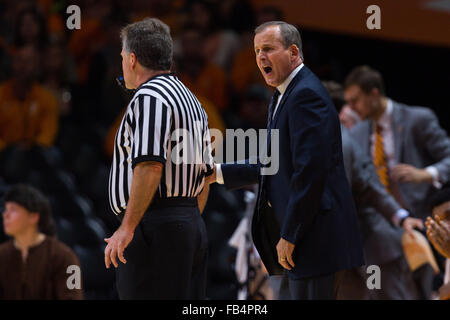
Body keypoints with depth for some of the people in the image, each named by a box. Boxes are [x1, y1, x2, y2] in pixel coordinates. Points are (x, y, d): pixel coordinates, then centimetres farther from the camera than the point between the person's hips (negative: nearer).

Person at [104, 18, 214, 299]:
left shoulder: (148, 98, -10)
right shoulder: (191, 101, 21)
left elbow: (150, 167, -22)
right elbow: (204, 176, 23)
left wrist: (127, 227, -21)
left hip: (154, 225, -10)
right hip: (192, 224, 10)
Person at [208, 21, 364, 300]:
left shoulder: (306, 94, -15)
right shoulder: (282, 98, 19)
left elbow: (310, 169, -21)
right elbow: (272, 167, 24)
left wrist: (289, 235, -19)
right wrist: (218, 173, 17)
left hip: (317, 232, -11)